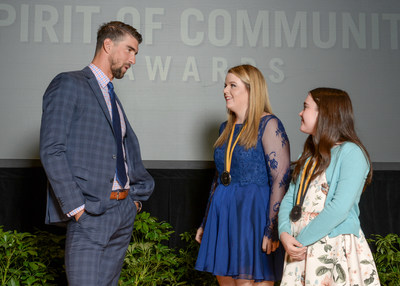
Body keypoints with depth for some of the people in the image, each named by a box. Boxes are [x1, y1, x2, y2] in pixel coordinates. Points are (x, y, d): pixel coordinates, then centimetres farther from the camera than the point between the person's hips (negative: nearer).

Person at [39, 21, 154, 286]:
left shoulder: (113, 97, 20)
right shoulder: (69, 85, -4)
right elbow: (52, 151, -12)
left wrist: (136, 195, 12)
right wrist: (76, 207, -16)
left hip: (125, 211, 8)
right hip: (91, 214, -7)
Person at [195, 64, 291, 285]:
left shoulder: (268, 125, -8)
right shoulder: (226, 128, 14)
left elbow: (281, 179, -15)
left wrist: (272, 229, -20)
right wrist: (205, 223, 19)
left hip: (254, 213, -7)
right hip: (222, 213, 7)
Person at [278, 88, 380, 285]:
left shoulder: (350, 152, -9)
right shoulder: (309, 155, 15)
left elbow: (340, 208, -19)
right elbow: (290, 197, 9)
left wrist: (302, 239, -16)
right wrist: (284, 233, -8)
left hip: (335, 249, -6)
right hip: (299, 248, 6)